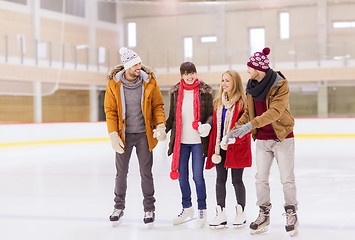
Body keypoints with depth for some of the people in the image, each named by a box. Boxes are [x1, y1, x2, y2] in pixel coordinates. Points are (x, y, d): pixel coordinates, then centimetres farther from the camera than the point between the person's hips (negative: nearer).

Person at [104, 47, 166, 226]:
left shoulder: (149, 81, -6)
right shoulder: (114, 83, -7)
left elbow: (158, 106, 2)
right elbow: (110, 111, -2)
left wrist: (160, 125, -13)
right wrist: (113, 135, -10)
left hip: (144, 134, 0)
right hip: (124, 135, 0)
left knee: (146, 172, 6)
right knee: (121, 172, 10)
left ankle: (149, 208, 22)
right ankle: (119, 207, 28)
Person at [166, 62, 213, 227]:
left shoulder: (204, 91, -2)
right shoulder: (175, 92, 6)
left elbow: (211, 113, 0)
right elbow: (172, 116, 13)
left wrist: (207, 125, -20)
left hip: (198, 141, -3)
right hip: (181, 141, 3)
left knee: (197, 176, -3)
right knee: (181, 176, 8)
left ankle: (202, 210, 15)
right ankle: (187, 209, 26)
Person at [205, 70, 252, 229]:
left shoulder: (242, 102, -9)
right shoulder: (219, 102, 10)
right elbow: (216, 125, 11)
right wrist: (215, 148, 5)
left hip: (237, 148, -5)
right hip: (220, 148, 6)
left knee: (237, 180, 5)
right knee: (220, 180, 7)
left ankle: (241, 213, 19)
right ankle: (221, 214, 15)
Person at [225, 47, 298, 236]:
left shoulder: (280, 84, -16)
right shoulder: (251, 86, 4)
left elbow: (275, 111, -27)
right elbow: (248, 112, 14)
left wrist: (251, 125, -34)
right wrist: (236, 127, 0)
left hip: (282, 137, -5)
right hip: (262, 139, 6)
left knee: (287, 178, 1)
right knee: (261, 178, 6)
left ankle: (291, 215, 15)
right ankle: (264, 215, 18)